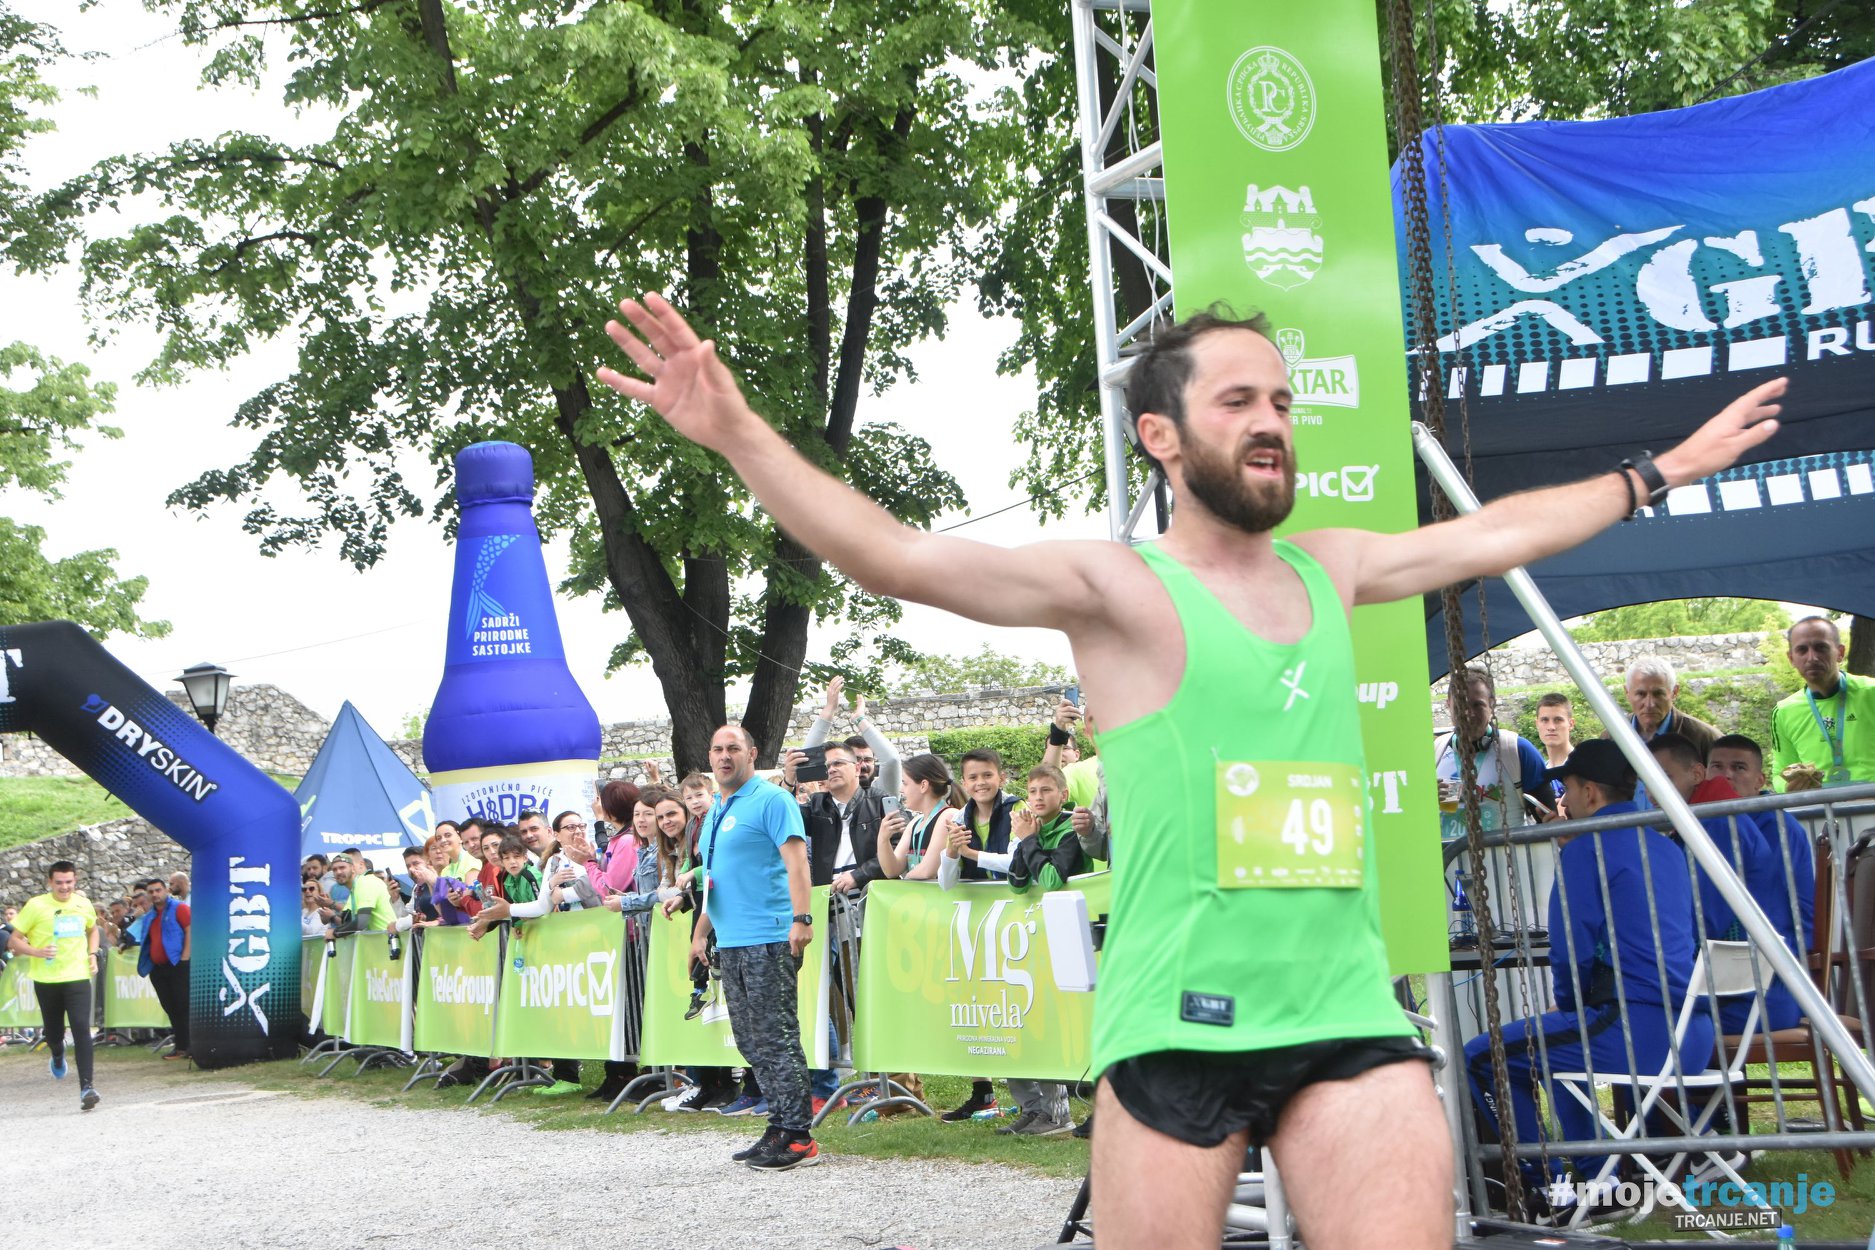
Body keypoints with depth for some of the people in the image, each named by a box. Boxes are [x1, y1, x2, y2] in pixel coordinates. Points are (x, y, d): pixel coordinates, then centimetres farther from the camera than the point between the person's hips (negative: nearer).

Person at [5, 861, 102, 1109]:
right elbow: (13, 941, -4)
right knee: (53, 1031, 13)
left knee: (82, 1029, -14)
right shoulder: (35, 906, -7)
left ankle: (86, 1086, -17)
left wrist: (92, 954, 7)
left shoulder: (83, 904, 3)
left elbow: (92, 930, 24)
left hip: (78, 977, 0)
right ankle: (57, 1055, 50)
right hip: (46, 980, 0)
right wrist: (37, 952, -21)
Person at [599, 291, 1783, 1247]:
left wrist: (1660, 471, 39)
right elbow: (898, 556, -14)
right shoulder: (1117, 586, -4)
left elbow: (1495, 534, 29)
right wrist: (739, 434, -25)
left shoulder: (1330, 570, 14)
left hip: (1352, 1014, 5)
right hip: (1182, 1025, -4)